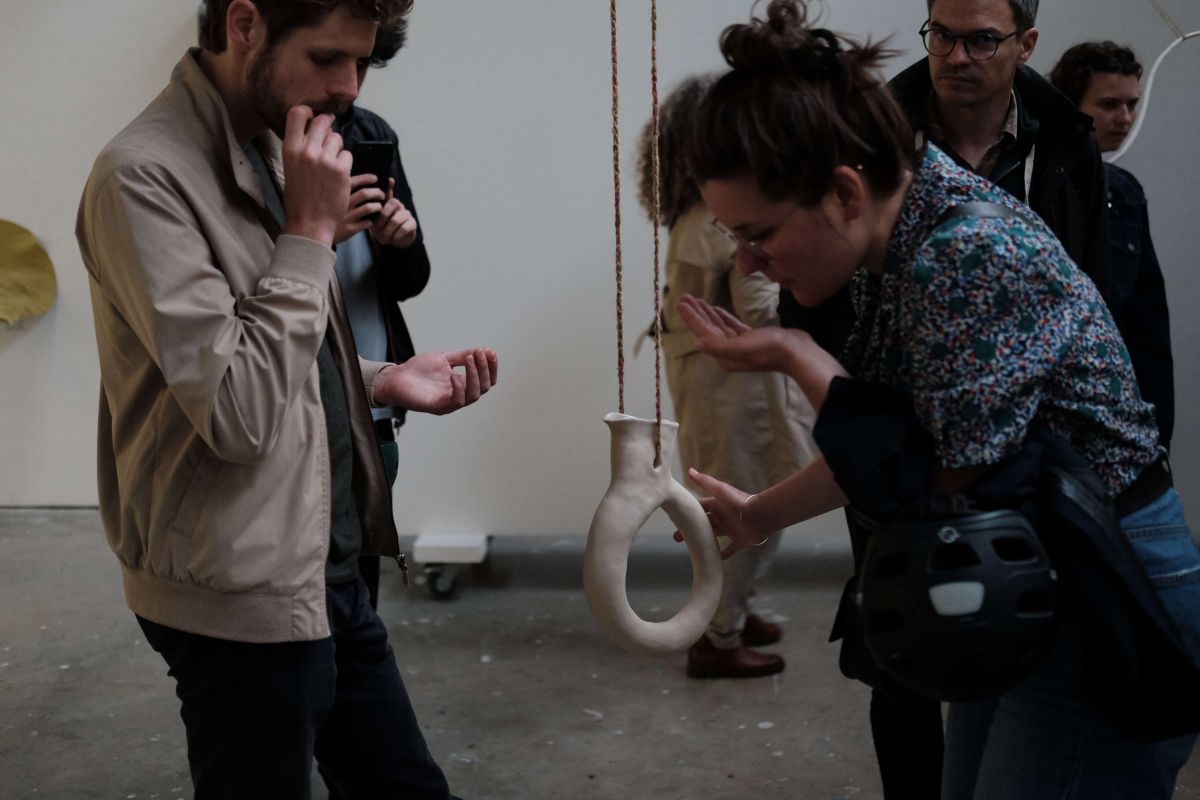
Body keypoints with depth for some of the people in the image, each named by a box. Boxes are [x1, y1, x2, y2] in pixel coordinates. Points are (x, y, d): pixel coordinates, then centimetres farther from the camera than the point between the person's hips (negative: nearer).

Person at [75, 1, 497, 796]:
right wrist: (309, 231, -19)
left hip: (328, 570, 9)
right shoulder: (143, 176, -19)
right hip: (245, 601, -8)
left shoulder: (271, 149, 8)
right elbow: (238, 411, -25)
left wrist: (384, 380, 3)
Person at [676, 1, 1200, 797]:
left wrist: (796, 357, -16)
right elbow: (883, 456, 11)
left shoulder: (974, 254, -26)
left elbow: (941, 479, -22)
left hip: (1108, 608, -8)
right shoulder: (888, 253, 0)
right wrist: (756, 516, 21)